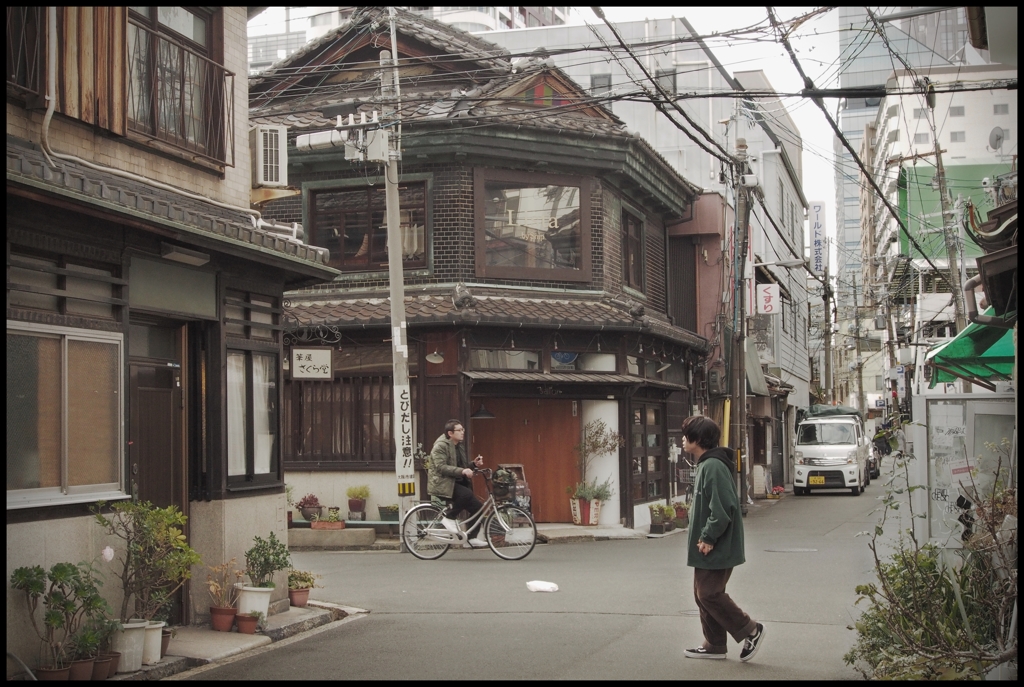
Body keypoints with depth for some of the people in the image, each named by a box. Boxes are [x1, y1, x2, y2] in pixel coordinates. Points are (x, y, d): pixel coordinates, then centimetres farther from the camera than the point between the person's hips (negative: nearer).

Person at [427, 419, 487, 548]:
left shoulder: (459, 446, 15)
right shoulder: (440, 446, -12)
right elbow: (441, 467, -24)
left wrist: (474, 464, 5)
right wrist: (462, 471, -33)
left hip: (457, 482, 9)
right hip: (443, 484, -9)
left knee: (477, 507, -3)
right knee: (466, 494, -33)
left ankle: (472, 538, 9)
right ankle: (448, 516, -14)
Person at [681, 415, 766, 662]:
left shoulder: (713, 466, -20)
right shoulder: (705, 465, 13)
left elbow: (723, 508, -27)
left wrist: (709, 537, -21)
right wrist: (703, 537, 14)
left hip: (716, 548, -10)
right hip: (708, 548, 10)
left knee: (709, 594, -6)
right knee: (703, 595, 13)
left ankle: (750, 631, 7)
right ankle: (715, 645, 21)